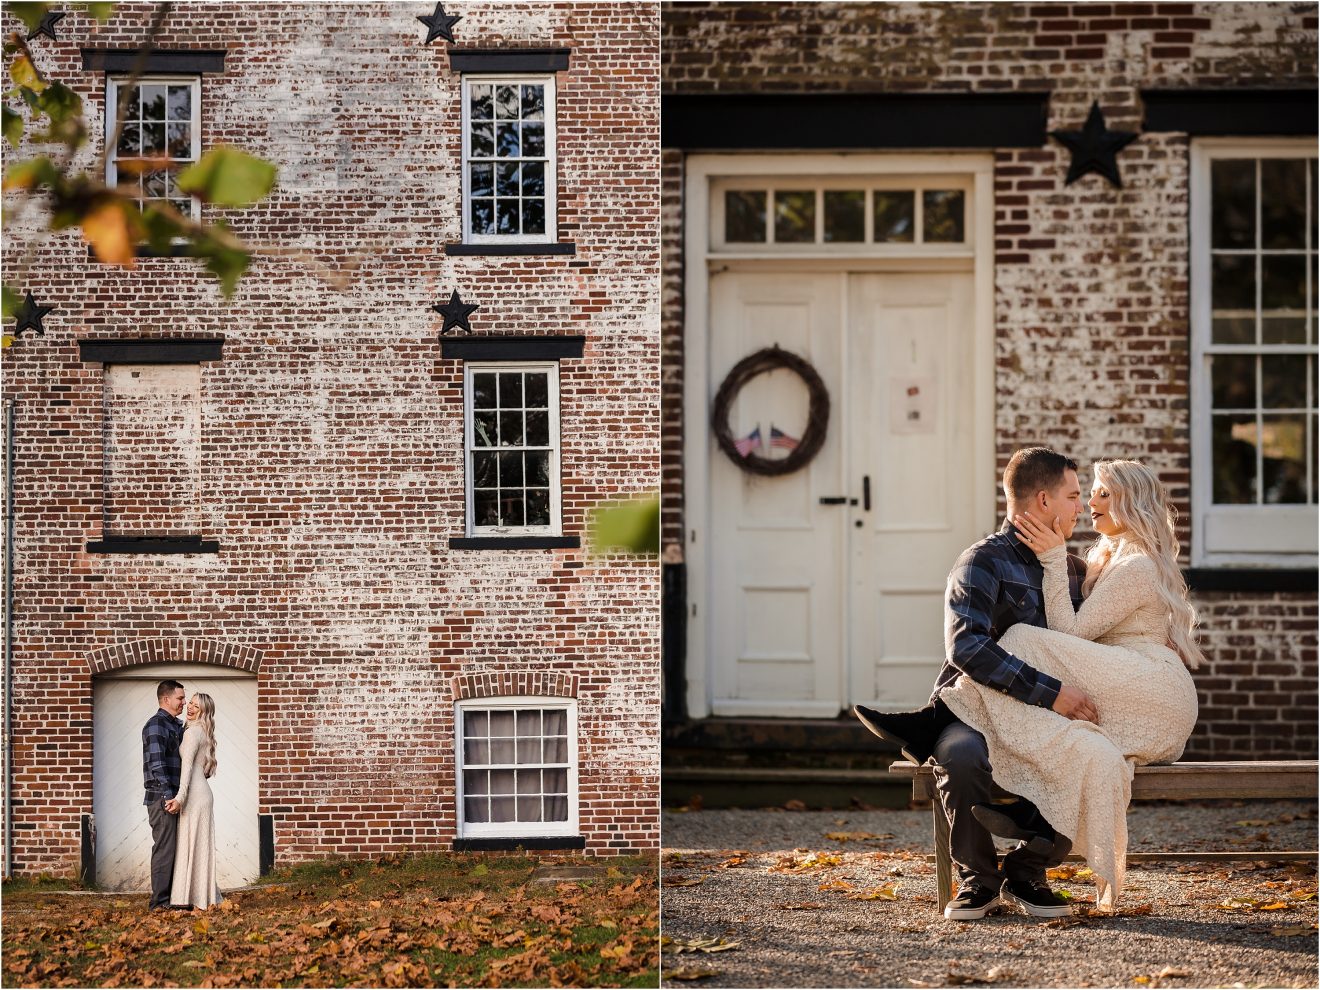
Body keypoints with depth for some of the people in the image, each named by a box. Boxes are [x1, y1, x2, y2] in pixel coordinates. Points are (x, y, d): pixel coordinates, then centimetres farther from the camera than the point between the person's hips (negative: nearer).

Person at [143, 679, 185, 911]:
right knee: (164, 848, -7)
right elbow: (156, 763, -20)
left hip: (174, 798, 9)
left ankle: (172, 897, 17)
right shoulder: (156, 725, -11)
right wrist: (168, 796, -23)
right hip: (161, 798, -9)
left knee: (174, 848, 12)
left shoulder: (176, 726, 19)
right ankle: (159, 902, -5)